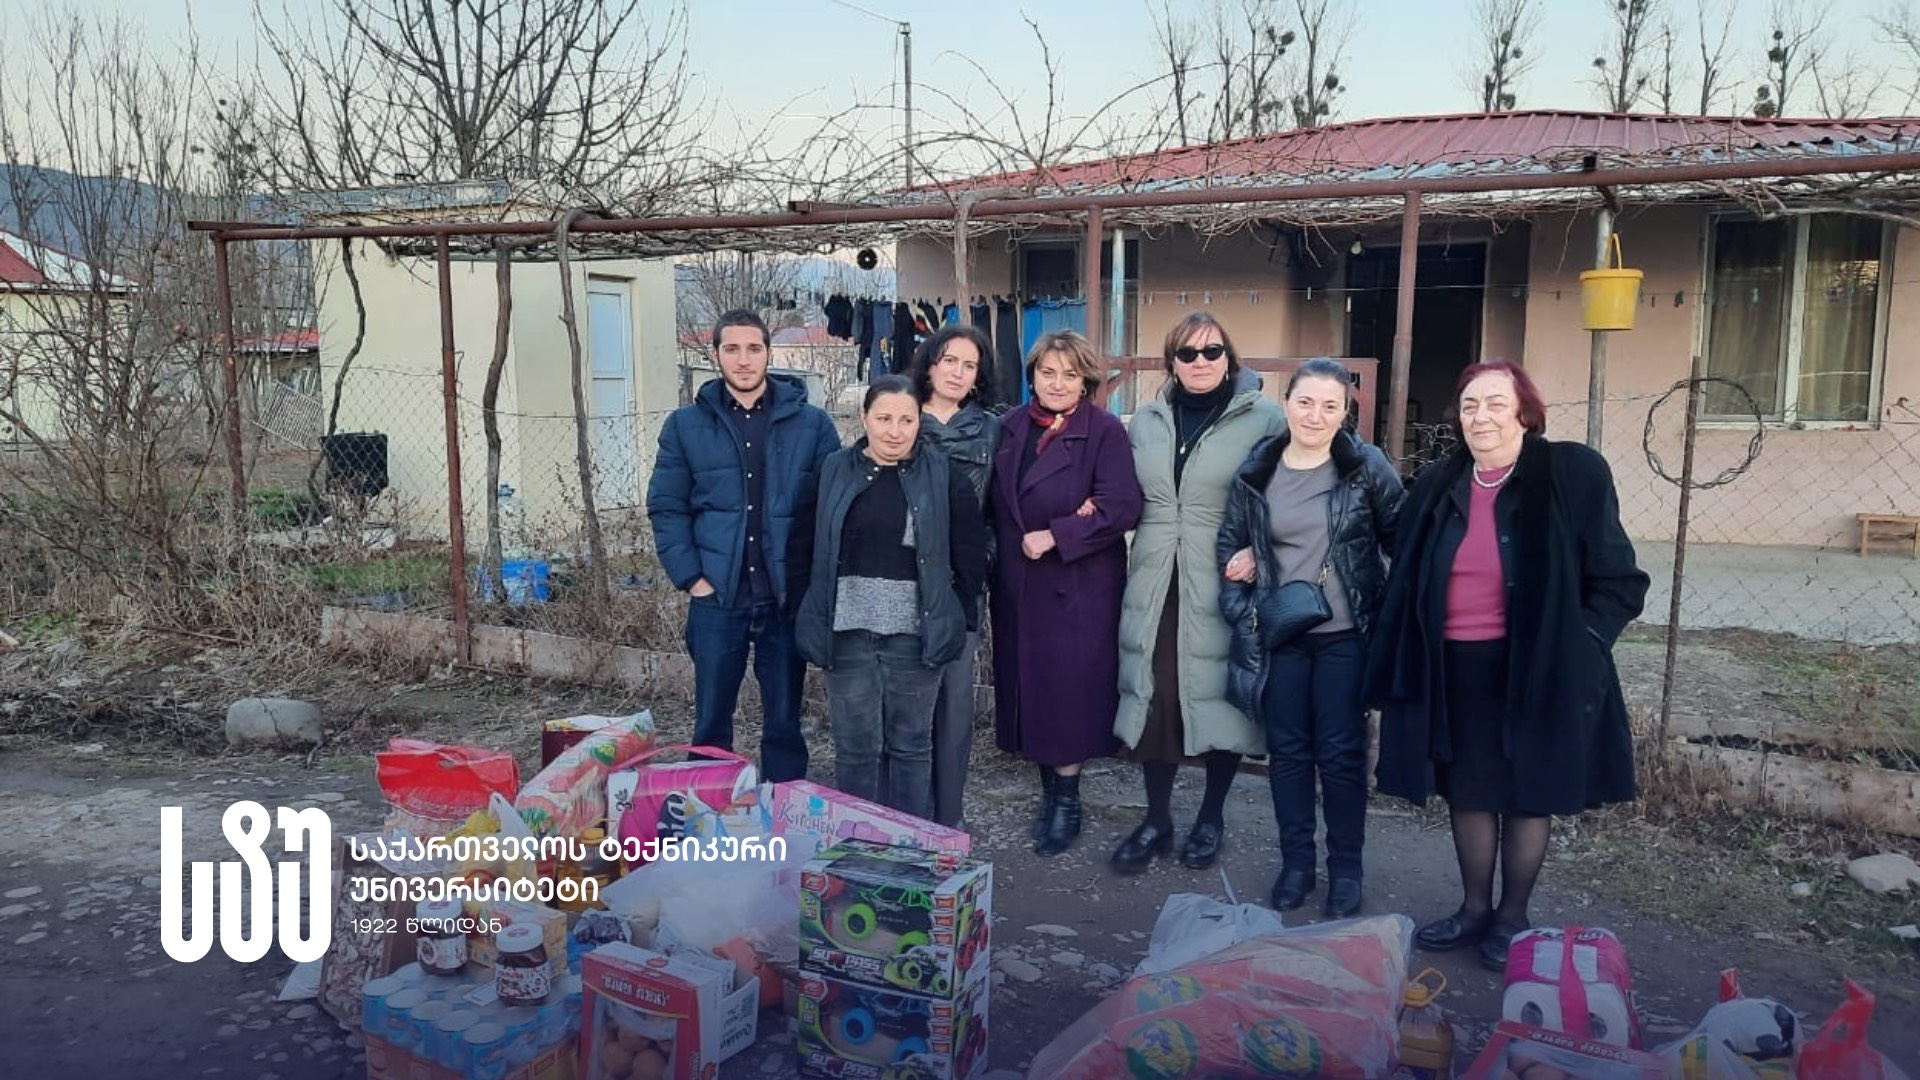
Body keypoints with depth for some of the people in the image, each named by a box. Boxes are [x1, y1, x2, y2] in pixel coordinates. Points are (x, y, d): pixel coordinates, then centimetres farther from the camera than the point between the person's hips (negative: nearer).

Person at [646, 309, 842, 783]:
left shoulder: (812, 423, 0)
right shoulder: (686, 424, 3)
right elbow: (667, 507, 3)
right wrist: (690, 577, -6)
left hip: (788, 598, 0)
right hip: (716, 599, 1)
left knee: (784, 722, 11)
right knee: (711, 723, 11)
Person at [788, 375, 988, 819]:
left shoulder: (943, 477, 0)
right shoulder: (833, 472, 2)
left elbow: (971, 555, 4)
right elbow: (803, 548, 7)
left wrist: (959, 616, 2)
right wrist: (810, 613, 4)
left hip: (914, 634, -1)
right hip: (848, 632, 1)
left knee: (911, 745, 11)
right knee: (855, 747, 8)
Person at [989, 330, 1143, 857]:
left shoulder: (1106, 431, -7)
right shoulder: (1010, 427, 8)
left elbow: (1122, 508, -16)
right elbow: (994, 502, 12)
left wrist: (1056, 536, -17)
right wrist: (1004, 547, -6)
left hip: (1080, 585, -5)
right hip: (1018, 583, 5)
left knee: (1069, 689, 0)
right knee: (1029, 687, 10)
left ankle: (1066, 801, 15)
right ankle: (1049, 790, 24)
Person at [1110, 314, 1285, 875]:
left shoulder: (1263, 418, -2)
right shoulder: (1146, 420, 12)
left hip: (1223, 587, -3)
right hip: (1156, 584, 3)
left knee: (1218, 698, 5)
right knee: (1153, 697, 3)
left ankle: (1211, 817, 25)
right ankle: (1157, 820, 18)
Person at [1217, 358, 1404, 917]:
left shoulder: (1368, 467, -6)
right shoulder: (1255, 472, 1)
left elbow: (1401, 537, 1)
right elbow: (1229, 543, 10)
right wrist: (1243, 608, -1)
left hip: (1345, 635, -2)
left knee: (1341, 751, 5)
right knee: (1287, 749, 11)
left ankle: (1345, 867, 21)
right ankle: (1296, 861, 25)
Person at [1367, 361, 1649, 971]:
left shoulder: (1573, 475, -8)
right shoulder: (1437, 486, 5)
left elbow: (1618, 583, -5)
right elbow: (1404, 585, 13)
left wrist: (1571, 645, -14)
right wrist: (1401, 663, 6)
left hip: (1534, 670, -4)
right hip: (1453, 672, 4)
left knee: (1528, 796, 10)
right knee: (1468, 792, 14)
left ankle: (1512, 918, 27)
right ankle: (1474, 909, 31)